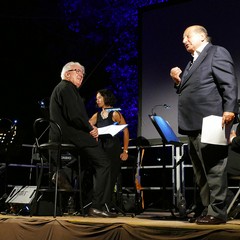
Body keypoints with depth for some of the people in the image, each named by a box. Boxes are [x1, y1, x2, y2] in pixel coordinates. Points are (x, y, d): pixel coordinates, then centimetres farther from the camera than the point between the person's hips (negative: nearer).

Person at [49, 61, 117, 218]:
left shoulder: (62, 88, 25)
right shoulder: (66, 87, -9)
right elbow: (74, 116, -21)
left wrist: (90, 127, 7)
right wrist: (90, 129, -7)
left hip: (62, 136, 11)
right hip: (69, 136, -11)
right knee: (104, 162, -12)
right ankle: (97, 206, -14)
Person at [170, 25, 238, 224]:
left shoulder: (217, 53, -1)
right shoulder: (192, 62, 25)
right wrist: (178, 81, 9)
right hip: (193, 125, 10)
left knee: (213, 169, -7)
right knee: (201, 172, 11)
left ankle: (217, 212, -3)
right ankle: (207, 210, 18)